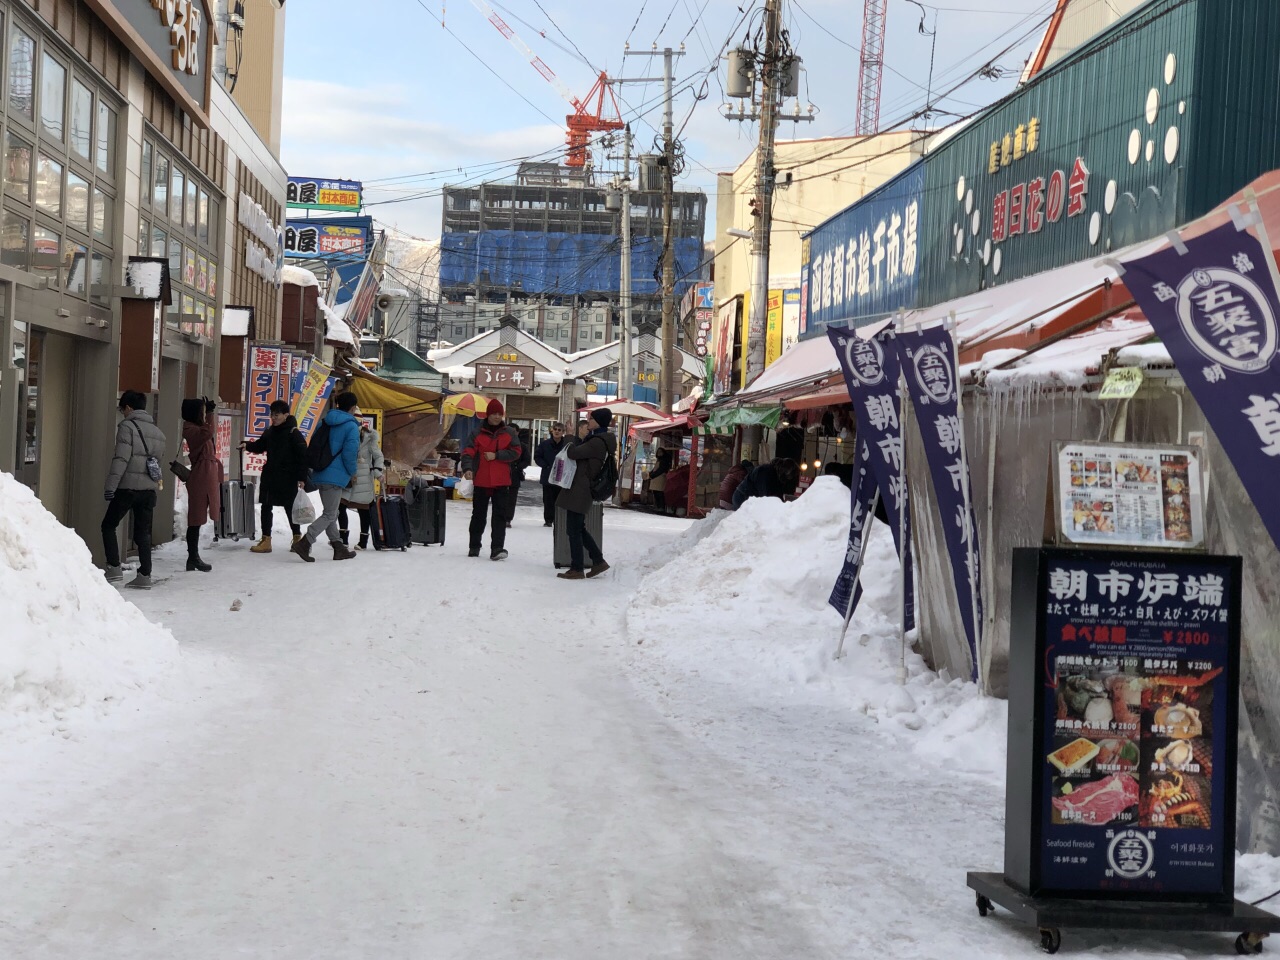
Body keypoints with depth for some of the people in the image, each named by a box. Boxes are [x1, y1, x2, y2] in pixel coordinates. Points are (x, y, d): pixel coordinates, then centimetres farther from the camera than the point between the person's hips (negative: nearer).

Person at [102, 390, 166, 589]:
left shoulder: (127, 426, -8)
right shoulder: (157, 431, 15)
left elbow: (121, 459, -15)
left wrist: (110, 486, -14)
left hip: (127, 488, -6)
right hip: (149, 489, 6)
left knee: (108, 526, 9)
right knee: (143, 532, 10)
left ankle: (114, 568, 0)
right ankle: (144, 576, 6)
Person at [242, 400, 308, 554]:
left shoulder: (294, 433, -11)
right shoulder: (270, 432, 8)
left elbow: (303, 455, -13)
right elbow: (260, 446, 22)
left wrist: (302, 478, -18)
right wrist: (248, 446, -1)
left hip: (288, 478, -6)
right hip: (270, 476, 7)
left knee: (290, 508, 4)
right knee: (266, 507, 4)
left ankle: (297, 538, 19)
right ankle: (266, 540, 8)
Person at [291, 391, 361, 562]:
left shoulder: (324, 422, 11)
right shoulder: (351, 426, -11)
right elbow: (349, 452, -17)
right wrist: (352, 473, -1)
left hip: (321, 474, 8)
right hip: (336, 476, -8)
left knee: (331, 513, 16)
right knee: (329, 515, -4)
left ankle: (338, 547, 23)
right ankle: (304, 543, -16)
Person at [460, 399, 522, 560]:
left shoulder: (510, 433, 4)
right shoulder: (478, 433, 1)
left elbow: (516, 452, -3)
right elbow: (468, 452, -9)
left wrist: (496, 455, -15)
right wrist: (467, 468, -28)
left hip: (501, 482, 0)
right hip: (481, 481, 0)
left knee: (500, 515, -7)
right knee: (478, 514, 11)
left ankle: (497, 548, -9)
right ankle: (474, 546, 23)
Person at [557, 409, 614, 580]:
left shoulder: (597, 442, -19)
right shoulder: (599, 439, 14)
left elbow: (573, 453, -21)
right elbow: (580, 454, 16)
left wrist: (579, 437, -4)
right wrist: (581, 438, 2)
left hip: (579, 490, -10)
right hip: (580, 490, 10)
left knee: (574, 530, -4)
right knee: (579, 528, 17)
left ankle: (577, 569, 2)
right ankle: (598, 561, 20)